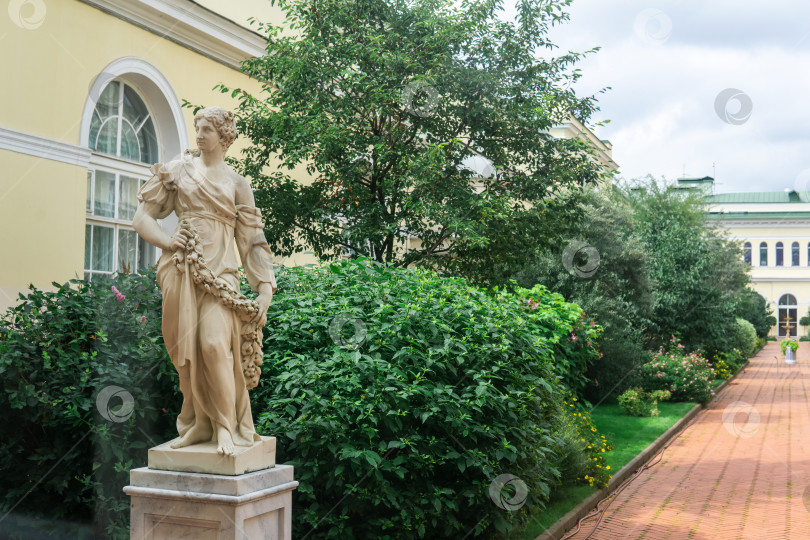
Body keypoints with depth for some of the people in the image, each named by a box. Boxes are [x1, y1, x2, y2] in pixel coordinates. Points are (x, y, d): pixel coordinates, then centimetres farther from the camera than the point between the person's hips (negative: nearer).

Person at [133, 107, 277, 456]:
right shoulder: (178, 171, 15)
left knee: (214, 344, -17)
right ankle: (199, 422, 11)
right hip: (181, 269, 2)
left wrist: (265, 289, 1)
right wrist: (165, 241, -6)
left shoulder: (237, 184, 12)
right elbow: (144, 215, 14)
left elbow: (252, 240, 9)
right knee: (185, 347, -1)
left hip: (219, 271, -2)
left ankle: (226, 426, -8)